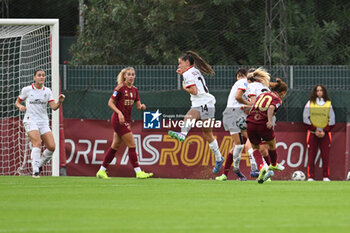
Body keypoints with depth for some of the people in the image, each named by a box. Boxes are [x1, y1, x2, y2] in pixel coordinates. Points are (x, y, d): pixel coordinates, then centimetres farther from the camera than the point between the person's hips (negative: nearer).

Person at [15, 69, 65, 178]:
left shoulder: (47, 91, 7)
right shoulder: (27, 90, 1)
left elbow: (54, 107, -2)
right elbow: (17, 102, 13)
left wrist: (60, 102, -23)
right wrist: (20, 106, -10)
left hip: (44, 122, 4)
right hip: (30, 120, -4)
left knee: (51, 146, -9)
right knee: (37, 143, -25)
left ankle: (40, 164, 17)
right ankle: (35, 171, -21)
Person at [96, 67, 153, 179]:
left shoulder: (134, 89, 11)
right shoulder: (120, 87, -11)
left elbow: (138, 105, 12)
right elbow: (110, 103, -12)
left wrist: (141, 106, -11)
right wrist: (119, 112, -24)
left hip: (126, 121, 8)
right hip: (118, 120, -8)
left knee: (115, 146, 12)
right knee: (132, 145, -10)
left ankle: (101, 171, 19)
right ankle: (138, 172, -8)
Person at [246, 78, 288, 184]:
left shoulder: (262, 94, 20)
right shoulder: (277, 99, 1)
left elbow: (253, 106, 19)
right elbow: (271, 108, -18)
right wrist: (270, 121, -25)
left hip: (251, 123, 4)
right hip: (263, 125, -4)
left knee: (255, 147, 17)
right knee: (272, 144, 24)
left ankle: (261, 168, -3)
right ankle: (273, 165, 44)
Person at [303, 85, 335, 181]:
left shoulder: (328, 104, 6)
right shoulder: (310, 103, 4)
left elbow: (332, 120, 6)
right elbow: (306, 118, 2)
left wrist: (324, 131, -5)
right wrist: (315, 130, -6)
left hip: (325, 133, 1)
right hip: (312, 133, -1)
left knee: (325, 155, -3)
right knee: (311, 156, -4)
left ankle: (326, 177, 1)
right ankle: (310, 177, -2)